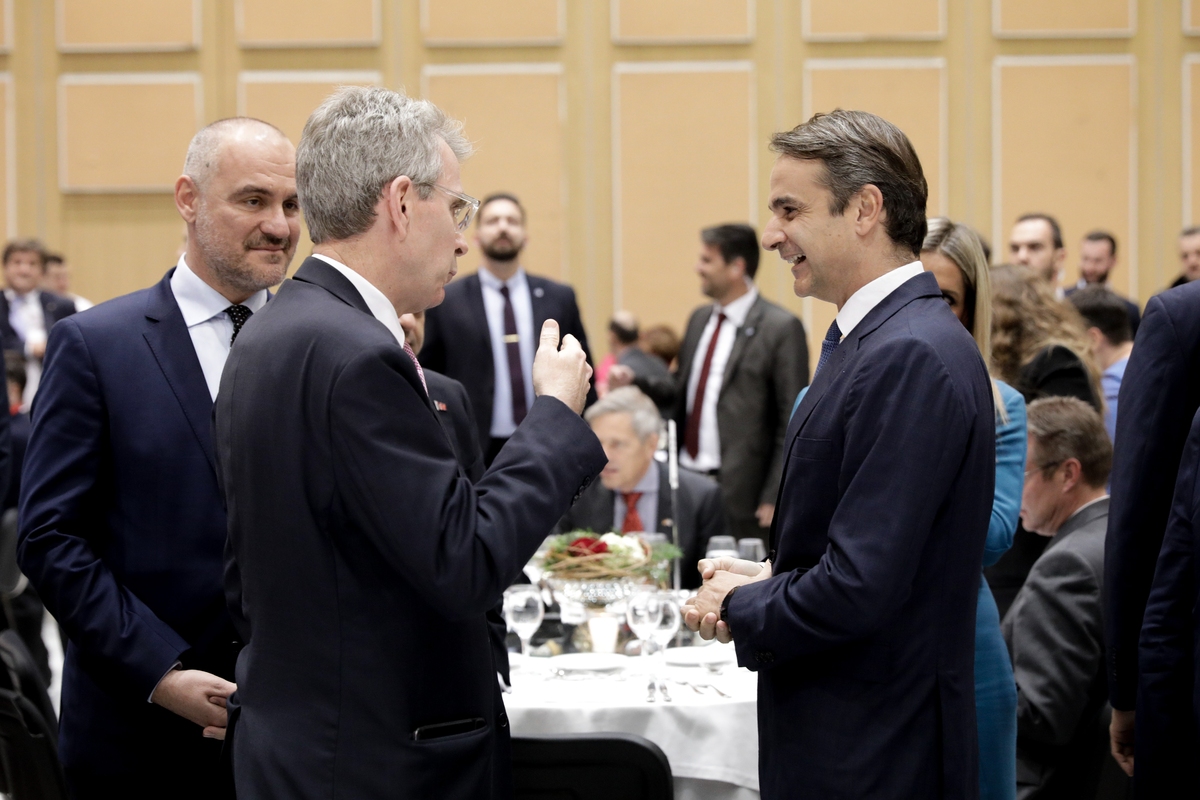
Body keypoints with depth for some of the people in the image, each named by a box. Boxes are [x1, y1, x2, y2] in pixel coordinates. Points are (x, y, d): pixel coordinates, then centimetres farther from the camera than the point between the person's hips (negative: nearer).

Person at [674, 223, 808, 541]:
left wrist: (774, 499, -12)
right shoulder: (700, 319, 15)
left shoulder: (781, 328, -8)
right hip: (686, 480, 6)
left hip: (740, 492, -6)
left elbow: (792, 422, -9)